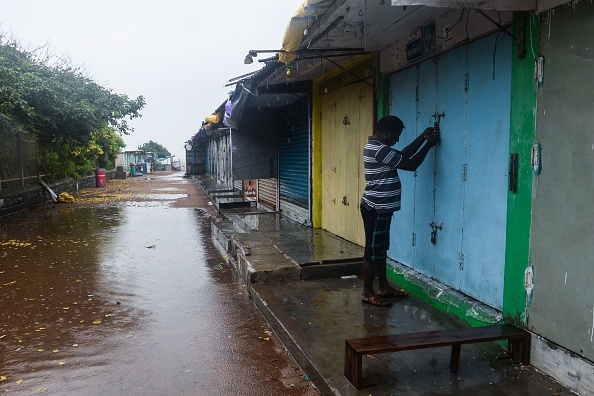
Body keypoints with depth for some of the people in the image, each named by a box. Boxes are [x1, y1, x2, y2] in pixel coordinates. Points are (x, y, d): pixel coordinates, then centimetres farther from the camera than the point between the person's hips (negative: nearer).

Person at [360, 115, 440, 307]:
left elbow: (403, 155, 21)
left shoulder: (376, 147, 12)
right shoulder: (379, 150, -20)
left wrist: (422, 138, 14)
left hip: (380, 208, 11)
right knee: (373, 250, -2)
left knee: (381, 248, 16)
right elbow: (410, 164, -18)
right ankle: (367, 292, 8)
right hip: (376, 209, -11)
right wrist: (428, 145, -6)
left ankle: (384, 287, 27)